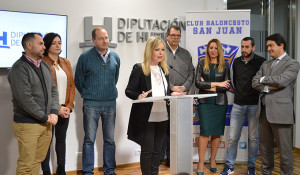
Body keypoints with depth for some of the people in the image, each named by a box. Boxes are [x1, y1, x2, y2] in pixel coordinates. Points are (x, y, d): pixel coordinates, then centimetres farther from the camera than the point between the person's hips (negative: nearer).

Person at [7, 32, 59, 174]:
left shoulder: (45, 66, 13)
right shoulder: (19, 68, -12)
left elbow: (53, 90, 13)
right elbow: (25, 99, -19)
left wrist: (54, 112, -1)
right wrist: (44, 117, -13)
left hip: (46, 123, 7)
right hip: (28, 124, -7)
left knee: (38, 160, 14)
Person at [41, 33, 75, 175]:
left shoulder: (66, 63, 12)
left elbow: (72, 85, 10)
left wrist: (69, 106, -1)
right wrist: (57, 108, -13)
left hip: (65, 108, 6)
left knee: (61, 139, 14)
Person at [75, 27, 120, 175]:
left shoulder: (115, 57, 7)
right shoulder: (85, 57, -3)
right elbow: (78, 80, 5)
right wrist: (87, 95, 10)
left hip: (110, 103, 3)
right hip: (91, 104, -3)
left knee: (110, 139, 10)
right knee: (89, 139, 4)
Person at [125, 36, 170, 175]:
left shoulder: (164, 69, 15)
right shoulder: (139, 69, -4)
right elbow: (129, 90, -8)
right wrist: (139, 96, -26)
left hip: (162, 117, 6)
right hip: (146, 117, -5)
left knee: (157, 150, 13)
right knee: (147, 150, 3)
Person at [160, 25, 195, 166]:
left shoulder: (186, 54, 17)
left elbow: (191, 73, 13)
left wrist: (184, 87, -4)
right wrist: (172, 88, -11)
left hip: (181, 97, 4)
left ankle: (172, 159, 17)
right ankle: (159, 158, 10)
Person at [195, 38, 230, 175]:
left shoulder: (225, 65, 7)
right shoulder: (202, 64, 6)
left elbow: (227, 86, -1)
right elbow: (197, 82, -7)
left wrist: (209, 87, -8)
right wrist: (217, 84, -10)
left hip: (220, 102, 2)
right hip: (205, 102, -1)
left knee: (217, 132, 6)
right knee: (205, 131, -7)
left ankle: (213, 160, 22)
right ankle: (201, 163, 1)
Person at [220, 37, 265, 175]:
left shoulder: (261, 62, -2)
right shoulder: (236, 62, 10)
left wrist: (259, 98, 3)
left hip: (254, 105, -3)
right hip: (238, 105, 3)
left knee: (253, 138, 6)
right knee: (233, 137, 2)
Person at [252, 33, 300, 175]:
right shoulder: (265, 64, 17)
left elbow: (281, 80, -18)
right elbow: (255, 82, 7)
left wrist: (264, 79, -3)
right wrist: (269, 87, -10)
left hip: (280, 111, -6)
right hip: (264, 111, 6)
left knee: (284, 148, 2)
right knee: (264, 147, 15)